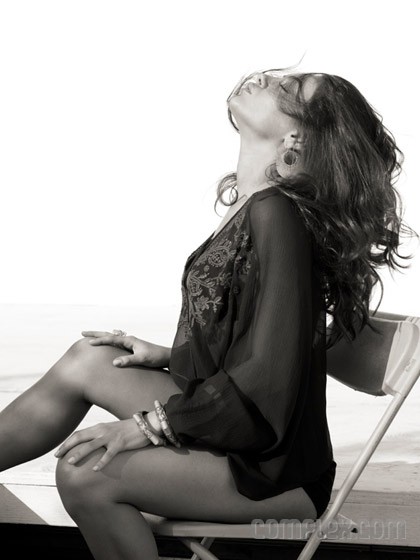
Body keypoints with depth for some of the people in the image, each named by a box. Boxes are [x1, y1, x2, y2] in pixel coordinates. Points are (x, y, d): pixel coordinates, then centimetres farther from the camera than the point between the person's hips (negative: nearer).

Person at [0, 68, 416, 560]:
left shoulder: (275, 214, -22)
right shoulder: (250, 207, 5)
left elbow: (268, 380, -24)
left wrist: (148, 425, -18)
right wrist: (164, 357, 9)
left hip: (277, 470, -9)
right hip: (230, 426, 9)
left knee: (85, 473, -22)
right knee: (85, 361, 8)